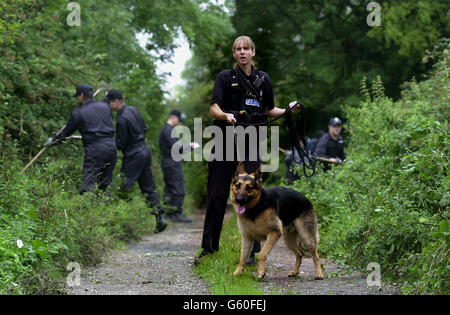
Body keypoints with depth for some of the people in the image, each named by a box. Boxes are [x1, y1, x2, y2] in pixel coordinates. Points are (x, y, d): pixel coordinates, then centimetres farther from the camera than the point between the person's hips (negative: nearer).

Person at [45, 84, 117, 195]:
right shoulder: (105, 107, 13)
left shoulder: (78, 113, -1)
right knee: (106, 184, 11)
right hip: (111, 146, 6)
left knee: (88, 185, -9)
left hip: (95, 149, -6)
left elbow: (66, 133, 8)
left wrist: (52, 141, 26)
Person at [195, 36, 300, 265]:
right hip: (225, 142, -1)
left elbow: (269, 110, 20)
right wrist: (226, 116, -27)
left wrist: (288, 110, 2)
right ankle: (209, 248, 9)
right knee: (217, 195, 1)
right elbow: (213, 108, -6)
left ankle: (252, 250, 3)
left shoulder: (263, 79, 13)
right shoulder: (225, 77, 4)